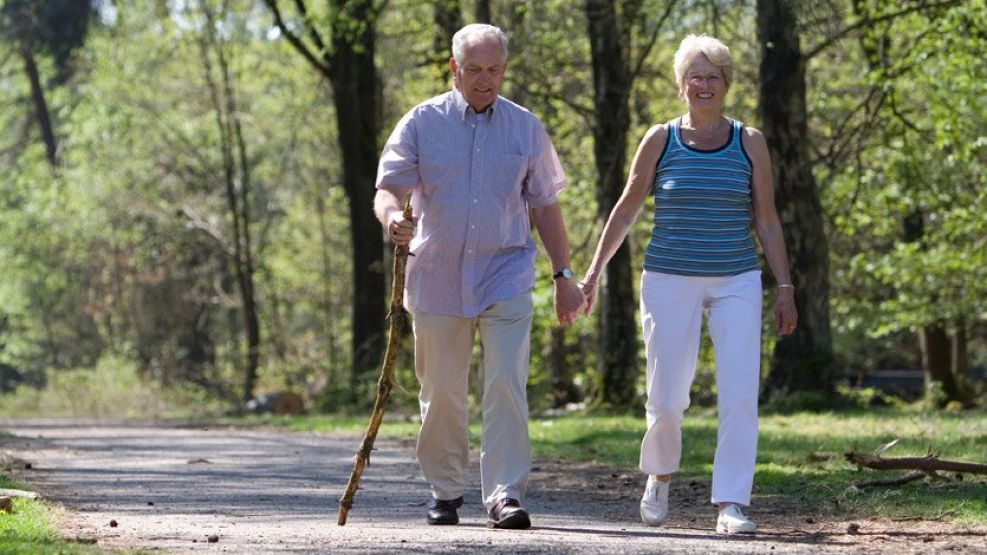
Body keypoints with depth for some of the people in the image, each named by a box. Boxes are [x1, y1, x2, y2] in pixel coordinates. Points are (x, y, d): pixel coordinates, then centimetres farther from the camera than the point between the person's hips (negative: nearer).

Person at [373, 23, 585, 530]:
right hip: (437, 275, 0)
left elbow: (545, 205, 13)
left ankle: (505, 494, -14)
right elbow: (387, 186, -3)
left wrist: (563, 275, 11)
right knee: (442, 392, 7)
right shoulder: (423, 123, 3)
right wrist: (392, 216, -27)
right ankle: (445, 491, 21)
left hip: (506, 277, 0)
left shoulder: (525, 128, 8)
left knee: (506, 386, -14)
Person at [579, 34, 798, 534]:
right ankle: (659, 476, 30)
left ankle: (731, 505, -8)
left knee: (740, 395, -10)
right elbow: (625, 212, 10)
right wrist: (593, 272, 7)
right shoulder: (660, 141, 2)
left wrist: (785, 287, 2)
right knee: (667, 397, 0)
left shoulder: (749, 143, 4)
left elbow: (766, 221, 7)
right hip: (670, 281, -1)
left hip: (736, 282, 1)